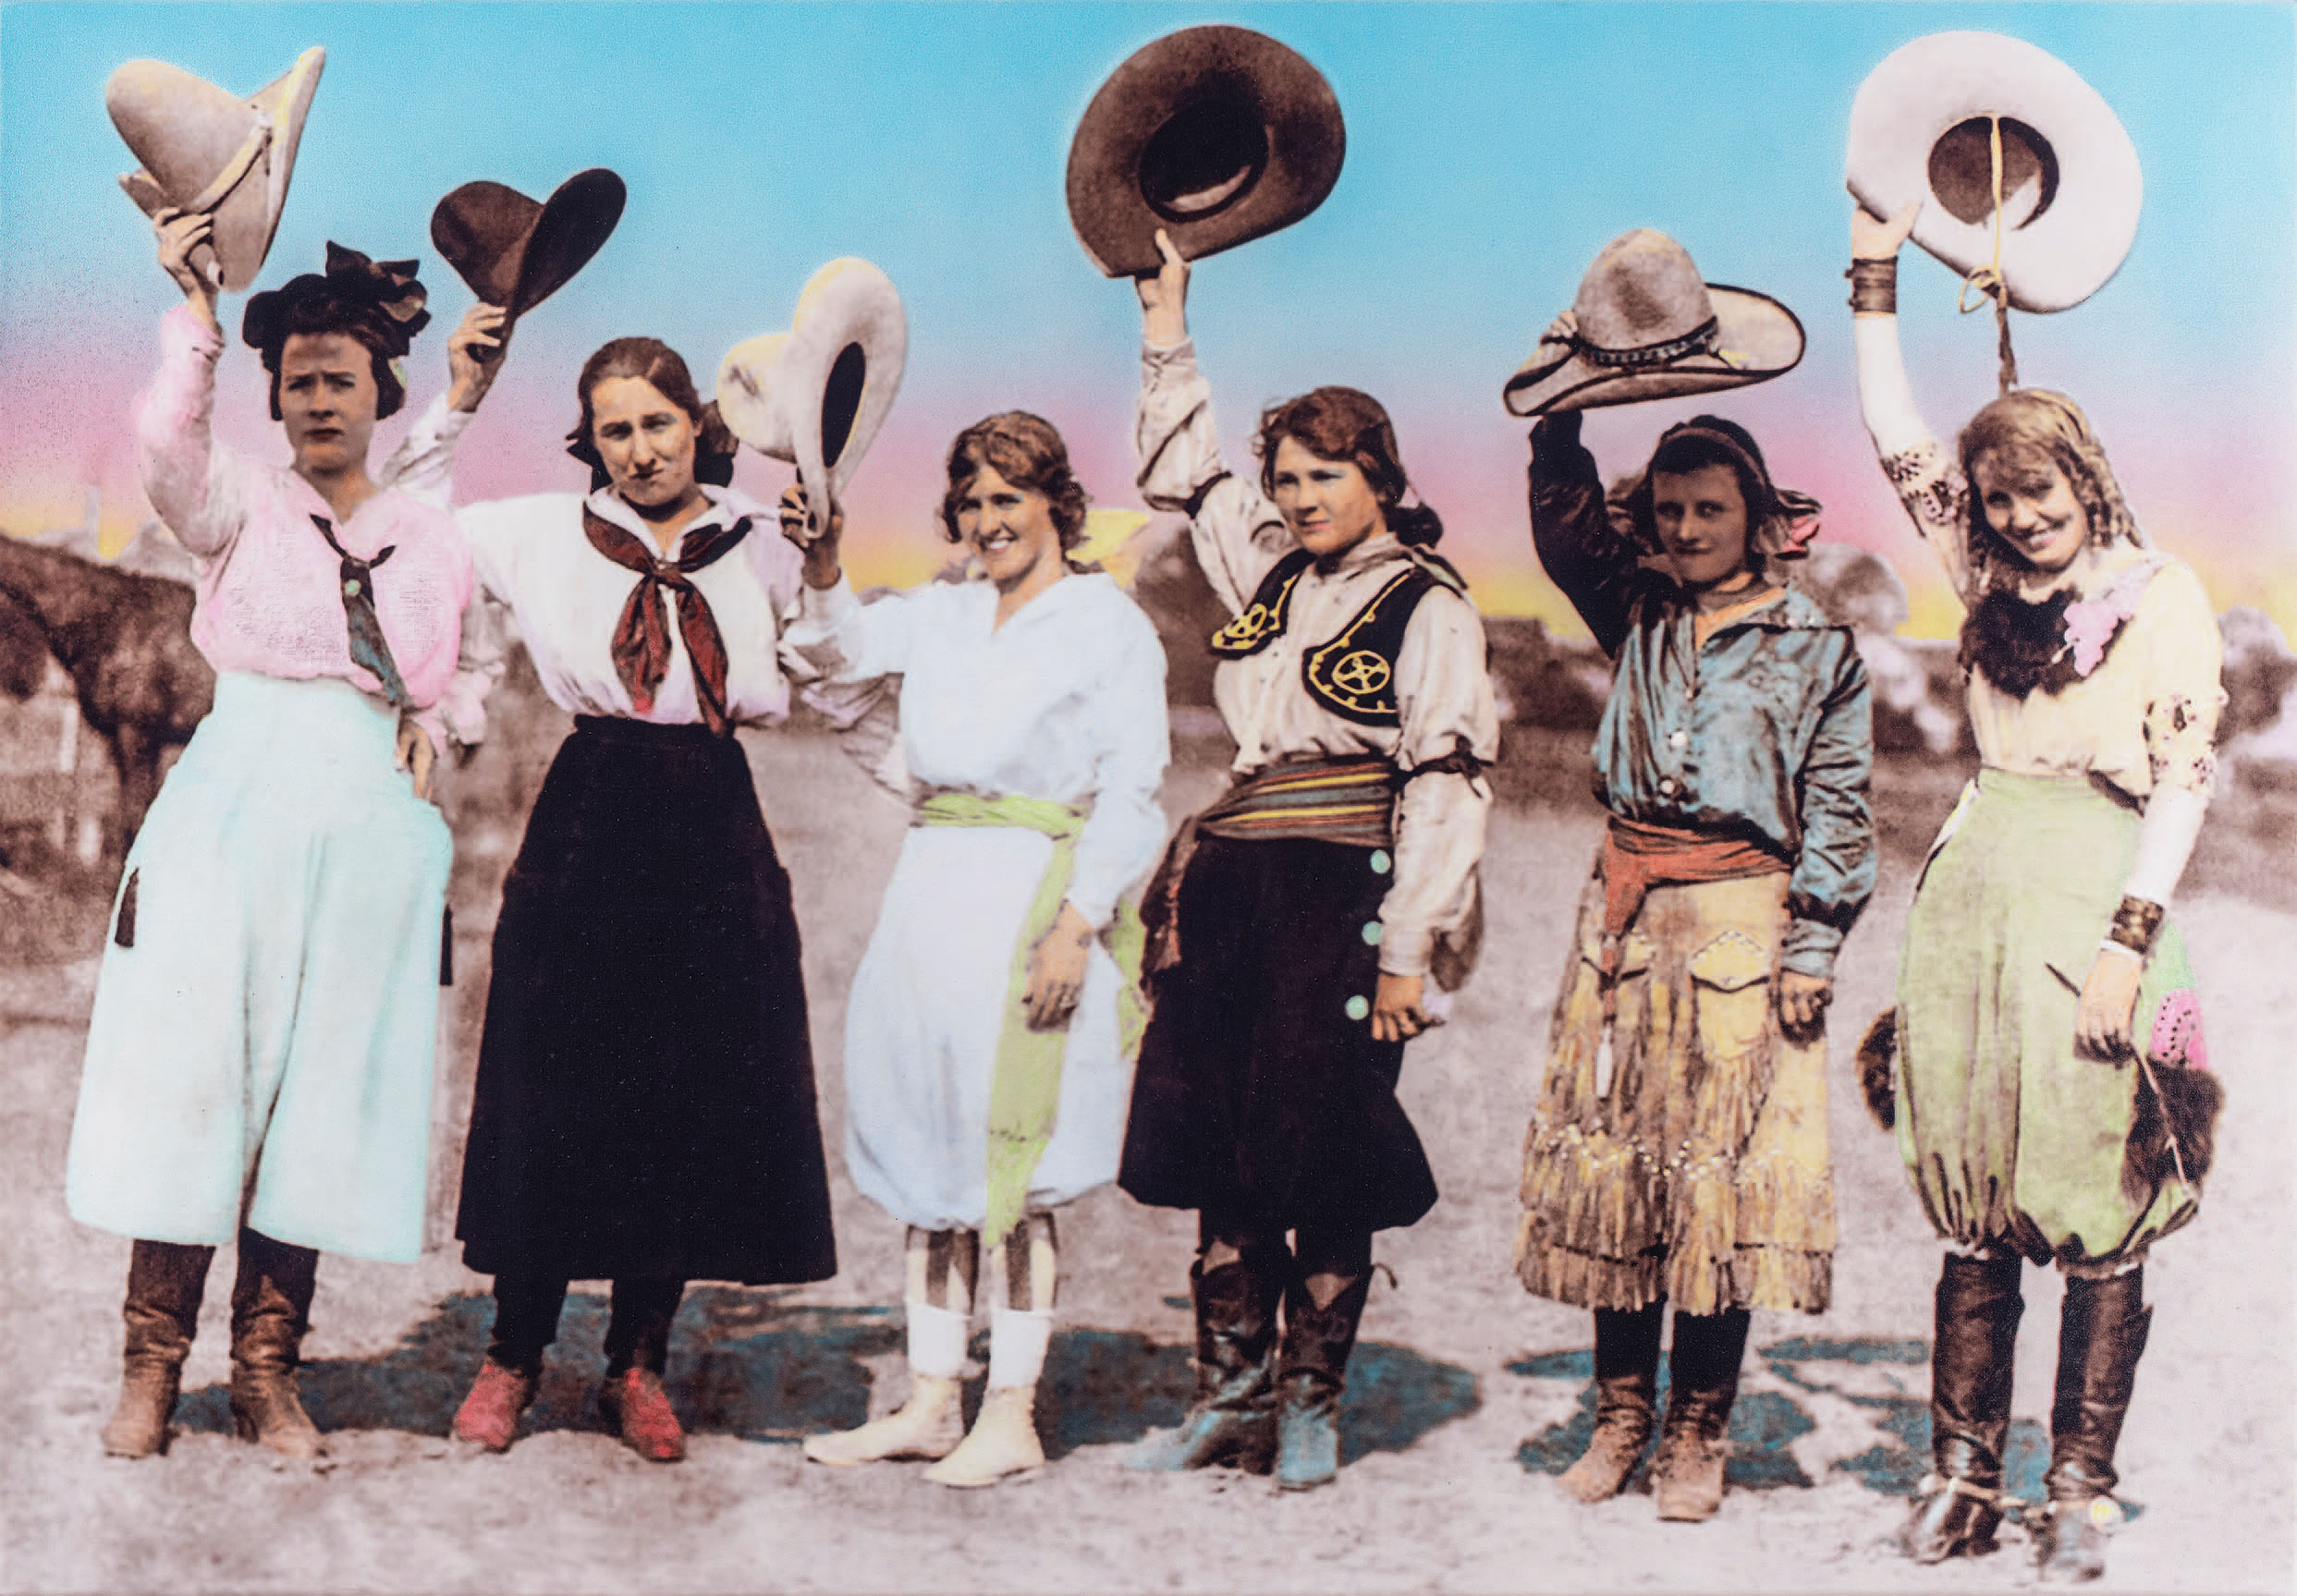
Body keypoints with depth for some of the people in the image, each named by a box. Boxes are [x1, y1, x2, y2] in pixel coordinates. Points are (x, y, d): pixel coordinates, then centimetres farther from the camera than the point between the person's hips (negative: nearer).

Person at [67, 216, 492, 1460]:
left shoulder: (432, 538, 13)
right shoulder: (239, 504, 4)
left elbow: (472, 666, 24)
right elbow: (168, 449, -18)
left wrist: (436, 724, 4)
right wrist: (195, 309, -25)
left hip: (368, 827, 2)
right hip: (232, 806, -2)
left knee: (319, 1089, 3)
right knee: (192, 1069, -4)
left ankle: (266, 1368, 10)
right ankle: (153, 1361, 4)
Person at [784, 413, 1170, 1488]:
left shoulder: (1110, 625, -2)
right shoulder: (943, 615, 16)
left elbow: (1130, 794, -7)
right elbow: (843, 649, 4)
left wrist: (1077, 924, -15)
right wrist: (821, 570, -15)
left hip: (1033, 903, -6)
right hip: (930, 897, 6)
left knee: (1012, 1166, -5)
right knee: (930, 1159, 9)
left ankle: (1012, 1418, 3)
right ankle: (930, 1402, 17)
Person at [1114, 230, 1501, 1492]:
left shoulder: (1427, 607, -3)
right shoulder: (1266, 572, 15)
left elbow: (1445, 784, -8)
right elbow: (1185, 475, 30)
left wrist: (1408, 947, -13)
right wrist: (1168, 323, 26)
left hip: (1344, 899, -6)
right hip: (1232, 889, 6)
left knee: (1328, 1164, -1)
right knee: (1222, 1159, 6)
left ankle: (1309, 1405, 10)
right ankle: (1229, 1391, 16)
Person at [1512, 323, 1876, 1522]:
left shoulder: (1817, 648, 4)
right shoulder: (1635, 614, 14)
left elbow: (1838, 810, 1)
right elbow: (1563, 516, 6)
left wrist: (1813, 946, -5)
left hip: (1738, 917, -4)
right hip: (1623, 908, 4)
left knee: (1721, 1170, -3)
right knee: (1608, 1155, 4)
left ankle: (1699, 1434, 6)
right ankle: (1620, 1412, 16)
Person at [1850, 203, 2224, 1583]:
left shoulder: (2161, 593, 2)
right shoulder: (1993, 580, 15)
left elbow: (2186, 778, -4)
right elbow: (1897, 439, 13)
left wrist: (2131, 938, -13)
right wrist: (1877, 277, 9)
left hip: (2098, 896, -4)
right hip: (1978, 886, 4)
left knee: (2102, 1205, -4)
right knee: (1974, 1203, 5)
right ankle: (1964, 1471, 11)